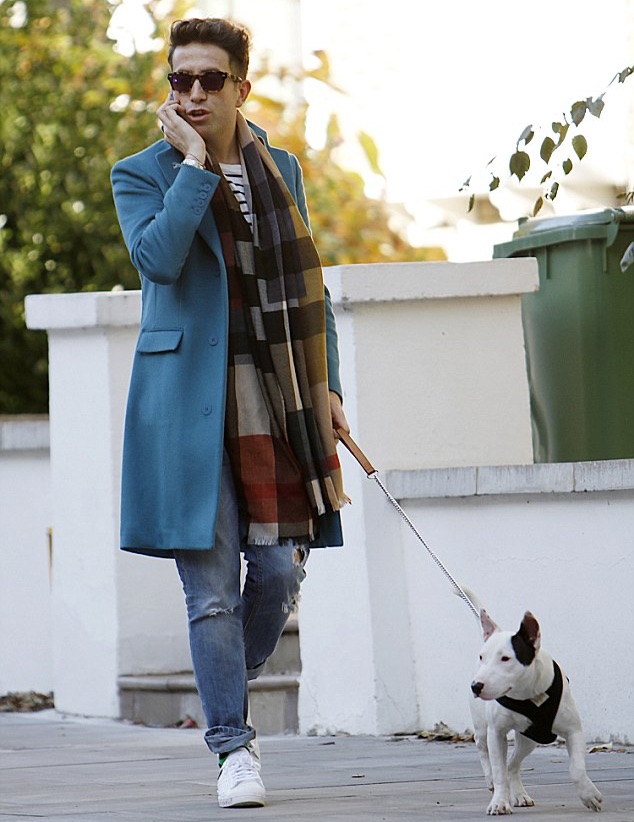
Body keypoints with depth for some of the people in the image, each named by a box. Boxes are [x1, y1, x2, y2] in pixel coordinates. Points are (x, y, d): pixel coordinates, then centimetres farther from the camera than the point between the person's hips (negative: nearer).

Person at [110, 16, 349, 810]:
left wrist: (325, 384, 10)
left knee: (280, 568, -1)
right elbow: (157, 257, -18)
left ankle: (230, 689, 26)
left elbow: (308, 284, 18)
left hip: (274, 398, 3)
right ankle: (234, 745, 3)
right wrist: (195, 164, -14)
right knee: (210, 582, -5)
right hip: (190, 400, -3)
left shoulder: (280, 169, 13)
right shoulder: (141, 174, 2)